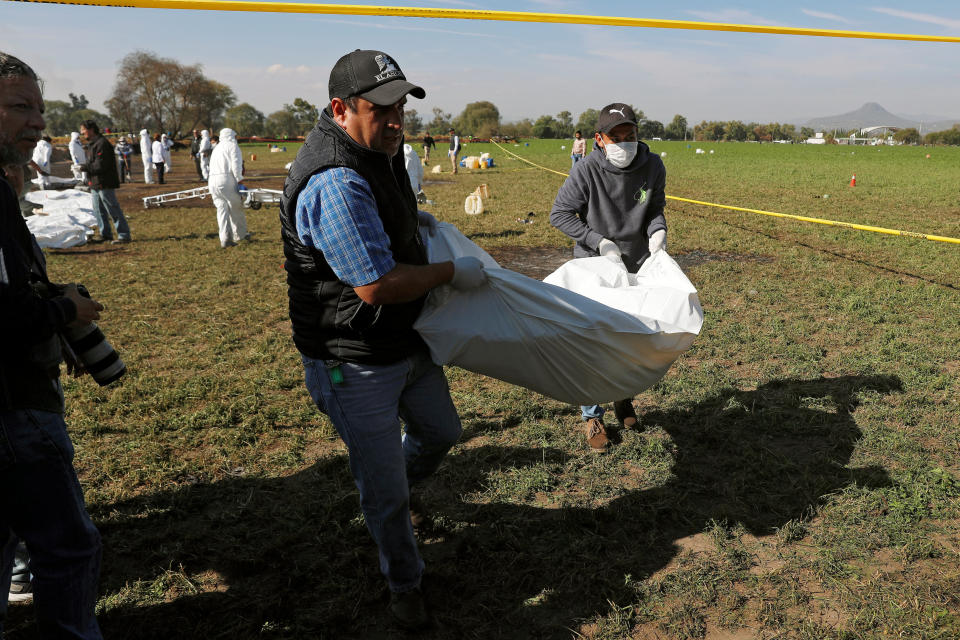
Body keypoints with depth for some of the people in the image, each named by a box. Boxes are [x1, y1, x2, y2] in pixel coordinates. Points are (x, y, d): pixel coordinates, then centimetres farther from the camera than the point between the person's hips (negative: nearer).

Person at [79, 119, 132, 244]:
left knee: (113, 210, -8)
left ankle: (124, 235, -5)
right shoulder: (92, 144, 18)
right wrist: (83, 166, 6)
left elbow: (100, 165, -20)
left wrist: (84, 167, -12)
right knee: (99, 210, 13)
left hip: (105, 184, -10)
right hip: (96, 184, 10)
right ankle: (105, 234, 21)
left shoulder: (102, 143, -15)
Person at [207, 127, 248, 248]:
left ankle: (224, 239, -3)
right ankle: (239, 234, 16)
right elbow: (236, 165, -10)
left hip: (212, 181, 7)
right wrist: (240, 179, -3)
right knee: (236, 208, 6)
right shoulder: (233, 146, 4)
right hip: (226, 180, -7)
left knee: (221, 209, 4)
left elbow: (212, 166, 23)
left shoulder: (217, 148, 28)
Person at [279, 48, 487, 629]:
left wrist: (409, 218, 12)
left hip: (405, 341, 10)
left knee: (441, 432, 27)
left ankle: (396, 493, 56)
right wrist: (453, 272, -17)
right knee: (384, 490, 8)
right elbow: (378, 285, -31)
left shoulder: (375, 149, 5)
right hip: (355, 365, -9)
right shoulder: (335, 183, -29)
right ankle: (405, 585, 33)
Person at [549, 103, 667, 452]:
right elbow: (559, 214, -14)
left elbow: (655, 209, 3)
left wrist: (658, 231, -19)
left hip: (638, 266, 4)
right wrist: (599, 241, -20)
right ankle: (593, 417, 15)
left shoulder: (653, 166, -10)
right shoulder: (587, 170, -21)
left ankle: (623, 397, 40)